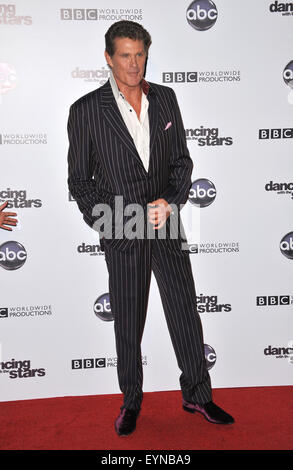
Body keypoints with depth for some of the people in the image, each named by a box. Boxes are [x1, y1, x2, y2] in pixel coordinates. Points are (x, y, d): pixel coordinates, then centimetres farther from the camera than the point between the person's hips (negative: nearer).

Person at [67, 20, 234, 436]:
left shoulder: (165, 98, 5)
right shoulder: (86, 110, -6)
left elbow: (181, 160, 7)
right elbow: (79, 179, -1)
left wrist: (170, 201, -9)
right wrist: (106, 225, -11)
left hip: (166, 223, 3)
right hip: (122, 232, -3)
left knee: (185, 311, 10)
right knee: (128, 323, 10)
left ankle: (197, 395, 29)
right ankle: (131, 401, 31)